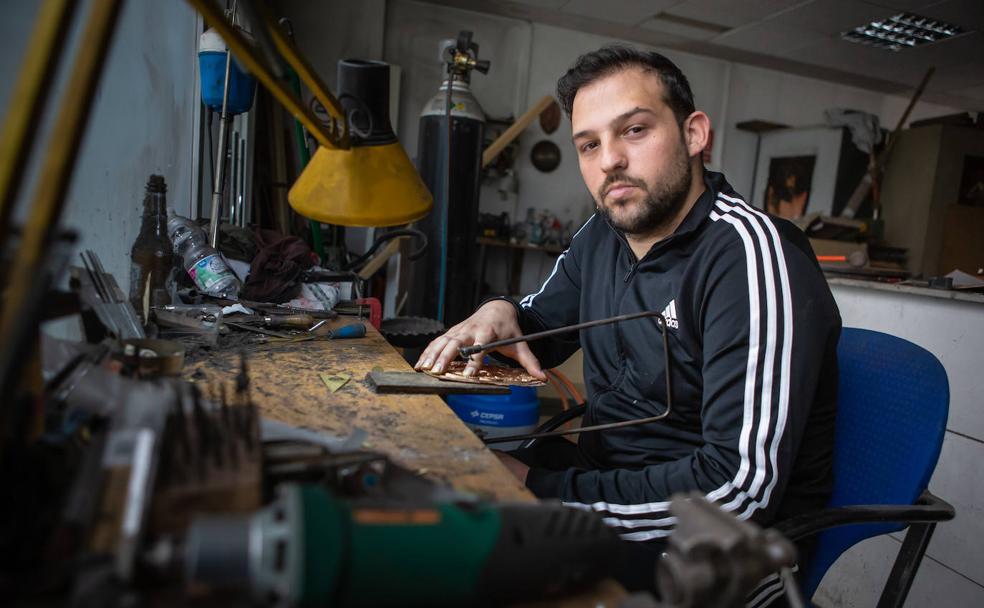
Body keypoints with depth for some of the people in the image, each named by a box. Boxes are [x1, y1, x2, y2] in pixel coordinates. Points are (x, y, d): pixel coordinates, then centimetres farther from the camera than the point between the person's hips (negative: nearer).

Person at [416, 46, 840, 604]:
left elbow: (741, 486, -27)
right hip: (610, 479, 7)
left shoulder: (750, 253, -22)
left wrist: (540, 488, -25)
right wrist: (501, 313, -7)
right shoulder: (604, 235, 3)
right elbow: (542, 325, 18)